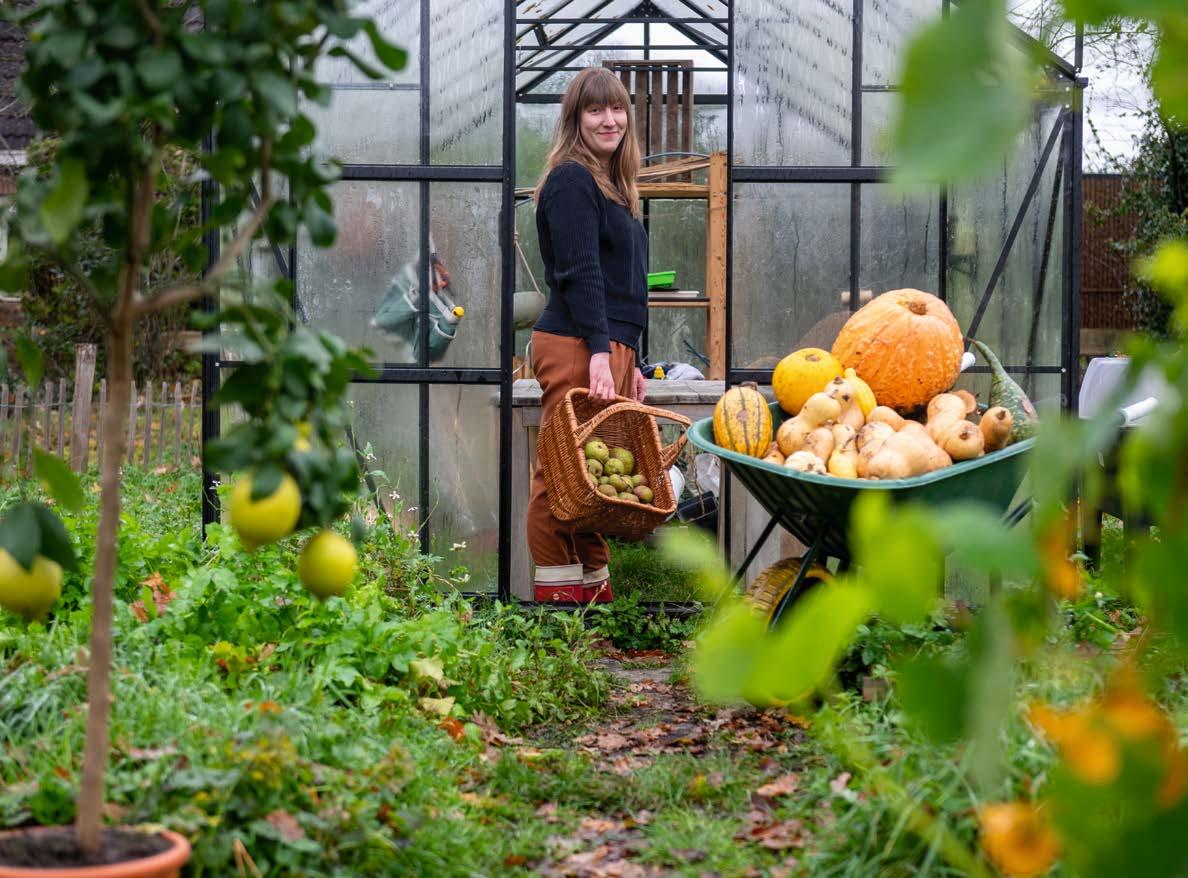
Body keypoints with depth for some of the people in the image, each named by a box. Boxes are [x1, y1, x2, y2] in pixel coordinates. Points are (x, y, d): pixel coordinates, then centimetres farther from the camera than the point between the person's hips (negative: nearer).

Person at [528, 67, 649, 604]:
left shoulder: (610, 185, 23)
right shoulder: (571, 180, -6)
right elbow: (578, 273, -15)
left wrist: (630, 363, 22)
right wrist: (599, 352, -23)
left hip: (610, 347, 9)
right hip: (576, 345, -9)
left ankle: (596, 589, 13)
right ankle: (558, 594, -6)